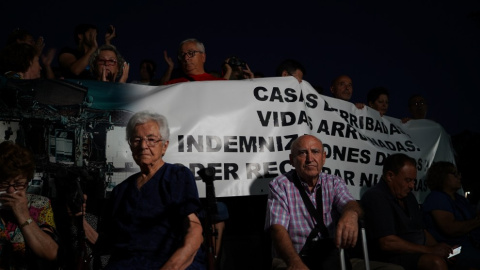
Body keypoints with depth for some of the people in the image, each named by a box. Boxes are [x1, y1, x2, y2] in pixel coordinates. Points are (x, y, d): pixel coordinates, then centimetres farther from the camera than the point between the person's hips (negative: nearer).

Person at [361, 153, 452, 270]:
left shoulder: (408, 196, 17)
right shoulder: (375, 197, -13)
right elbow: (387, 242, -22)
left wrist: (439, 249, 2)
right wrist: (430, 250, -17)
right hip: (390, 258, -9)